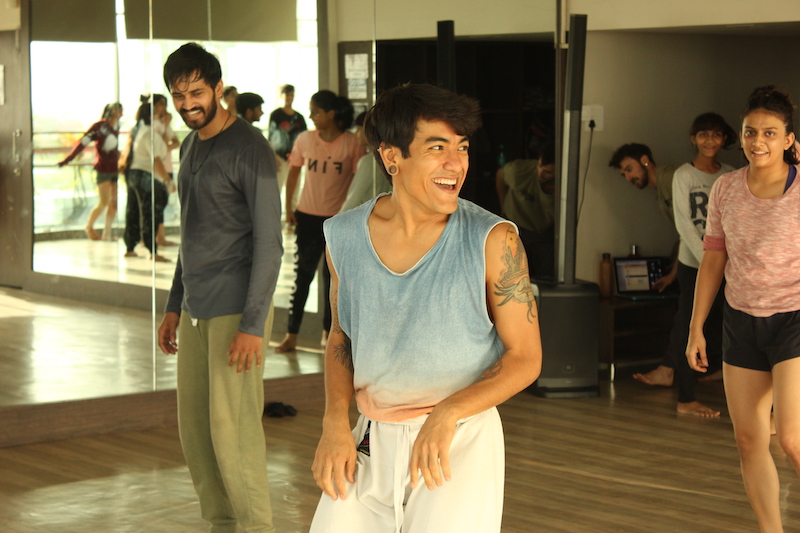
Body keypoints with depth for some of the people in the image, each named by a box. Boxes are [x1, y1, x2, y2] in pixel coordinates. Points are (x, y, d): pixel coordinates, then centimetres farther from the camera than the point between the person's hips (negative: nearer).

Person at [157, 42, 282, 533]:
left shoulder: (250, 150, -12)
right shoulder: (191, 147, 14)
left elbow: (268, 244, -15)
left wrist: (253, 326, -20)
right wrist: (174, 306, 20)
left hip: (236, 310, -8)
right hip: (196, 309, 8)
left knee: (232, 428, -8)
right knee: (195, 427, 9)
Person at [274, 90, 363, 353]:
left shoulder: (352, 143, -9)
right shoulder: (305, 139, -1)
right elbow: (293, 172, 10)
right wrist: (288, 208, 5)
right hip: (308, 217, 2)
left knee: (333, 276, 10)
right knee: (302, 274, 3)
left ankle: (328, 331, 24)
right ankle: (291, 335, 6)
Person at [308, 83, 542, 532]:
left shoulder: (493, 241, -11)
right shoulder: (344, 236, 0)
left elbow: (525, 357, -7)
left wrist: (447, 414, -21)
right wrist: (335, 422, -1)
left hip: (461, 442, -3)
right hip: (371, 440, 3)